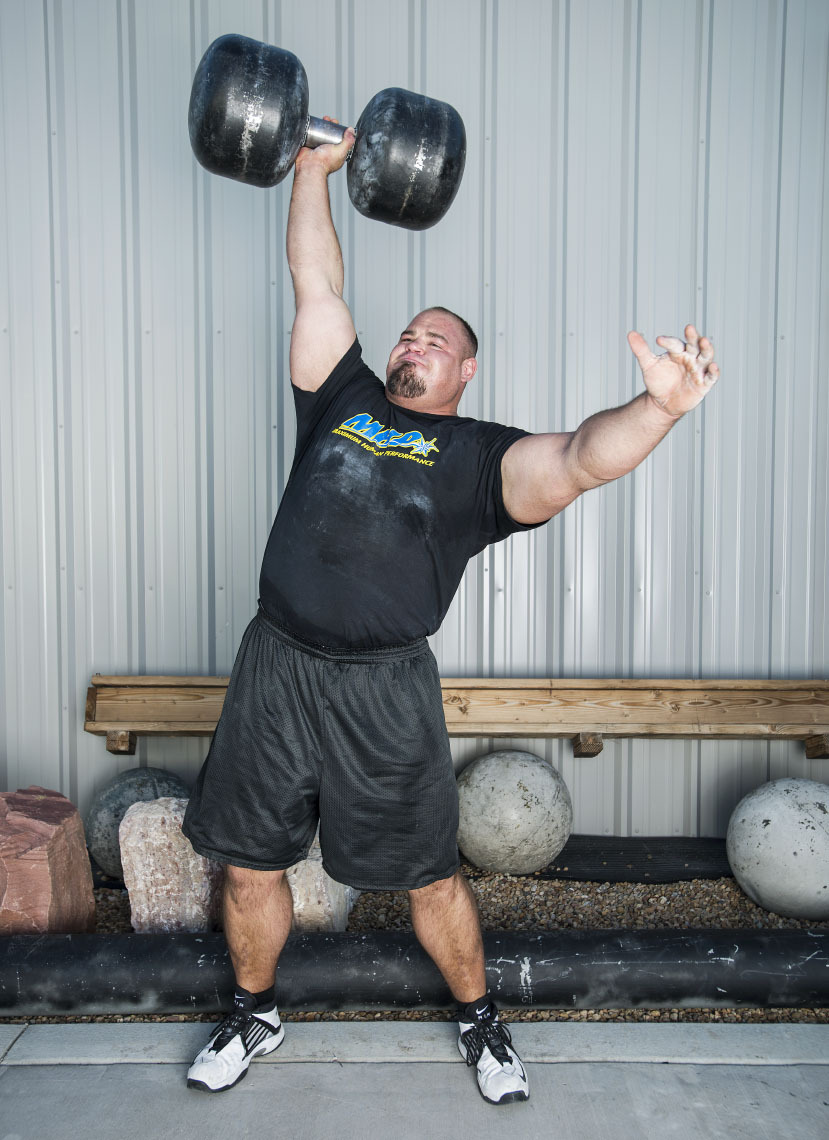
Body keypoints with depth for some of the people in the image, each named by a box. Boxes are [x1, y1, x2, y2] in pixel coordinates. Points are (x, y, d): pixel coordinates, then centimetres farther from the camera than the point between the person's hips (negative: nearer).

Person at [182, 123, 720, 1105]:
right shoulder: (343, 400, 15)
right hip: (273, 668, 4)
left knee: (429, 877, 10)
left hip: (383, 690, -3)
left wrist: (658, 406, -33)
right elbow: (316, 286, 18)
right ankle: (254, 1015, 42)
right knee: (249, 865, 15)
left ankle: (480, 1022, 37)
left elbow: (578, 460, -16)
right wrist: (315, 171, 19)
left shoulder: (480, 454, 2)